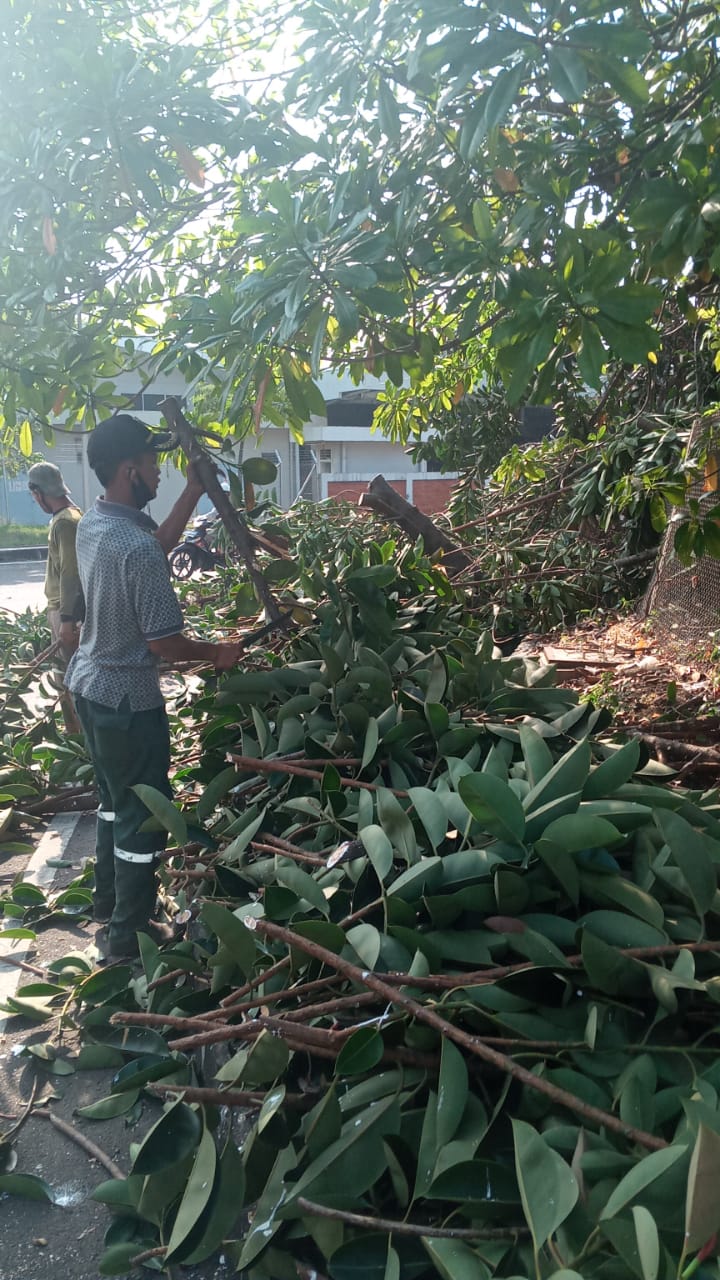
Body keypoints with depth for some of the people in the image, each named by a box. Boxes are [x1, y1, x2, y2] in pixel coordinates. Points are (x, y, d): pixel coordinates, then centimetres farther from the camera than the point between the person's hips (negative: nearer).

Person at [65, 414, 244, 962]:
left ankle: (108, 899, 41)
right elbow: (163, 642, -23)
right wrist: (217, 653, -7)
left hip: (88, 684, 9)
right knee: (143, 816, 5)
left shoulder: (92, 523, 1)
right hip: (128, 699, -9)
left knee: (115, 800, 25)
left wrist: (195, 491, 15)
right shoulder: (136, 550, -27)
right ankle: (129, 933, 18)